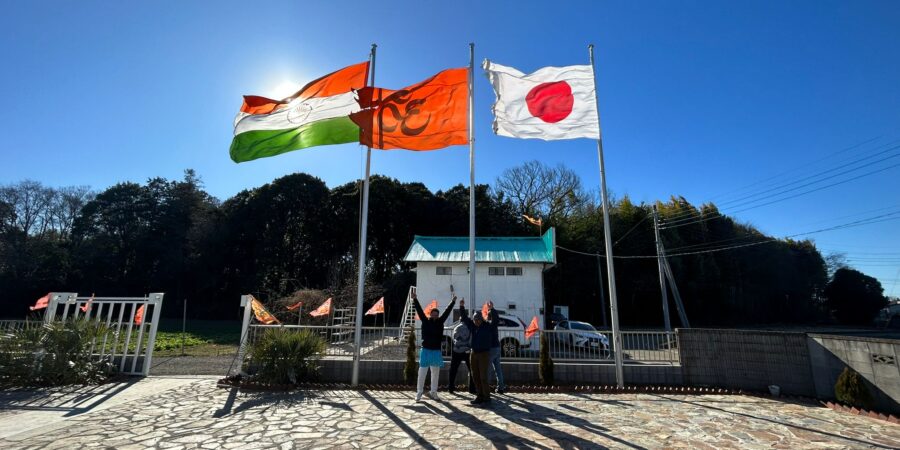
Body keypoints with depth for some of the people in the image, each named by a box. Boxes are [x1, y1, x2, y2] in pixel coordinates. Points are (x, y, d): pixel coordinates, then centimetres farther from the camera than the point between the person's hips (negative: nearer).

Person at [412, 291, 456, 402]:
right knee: (422, 373, 0)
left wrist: (453, 302, 2)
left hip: (436, 351, 3)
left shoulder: (440, 322, 4)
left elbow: (447, 312, 4)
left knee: (435, 374, 12)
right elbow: (419, 311, -7)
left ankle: (433, 393, 24)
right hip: (426, 350, -3)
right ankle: (419, 393, 9)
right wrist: (415, 299, -15)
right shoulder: (425, 321, -1)